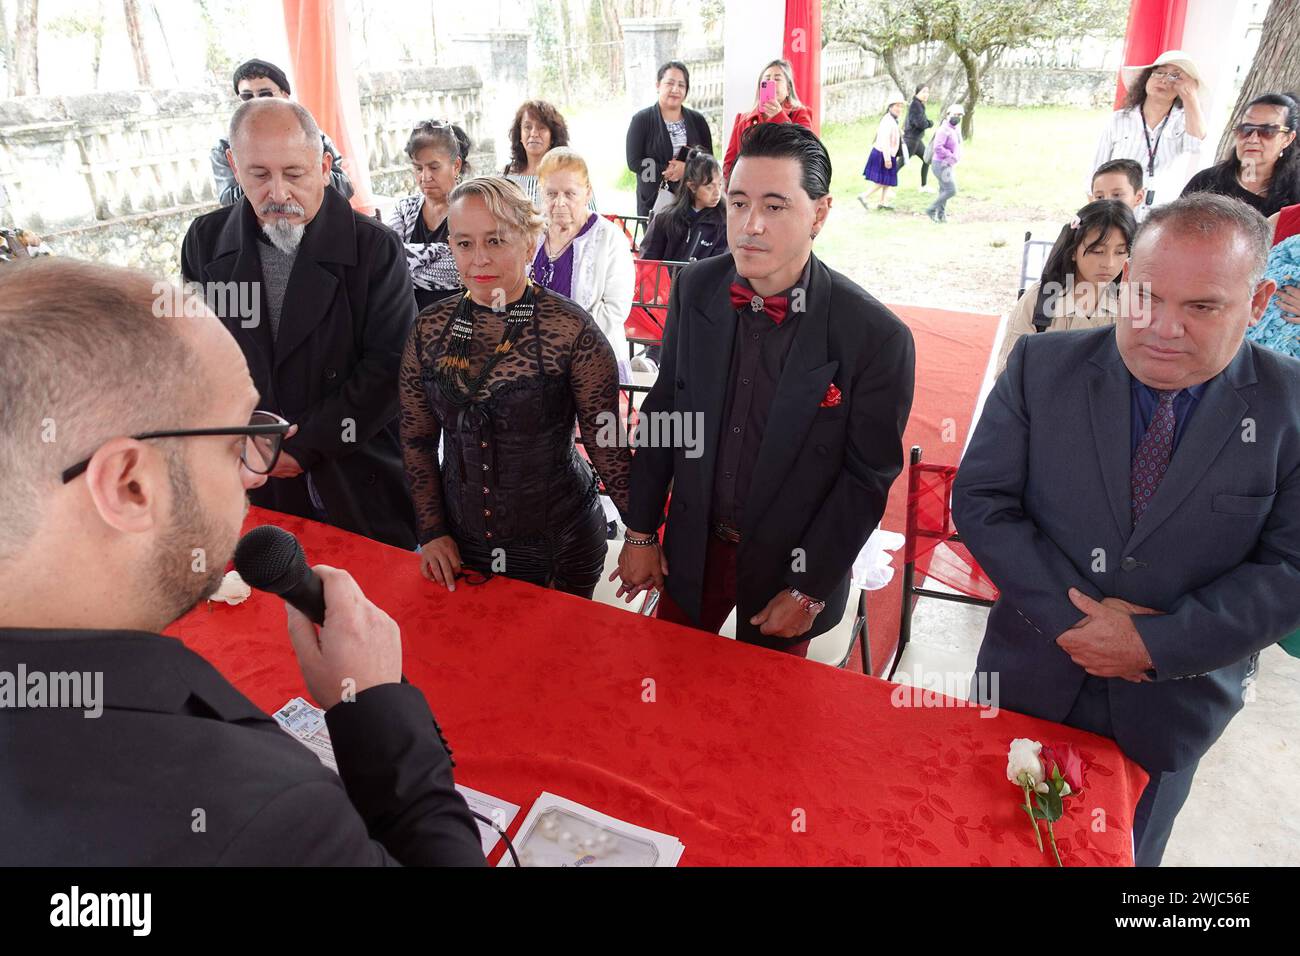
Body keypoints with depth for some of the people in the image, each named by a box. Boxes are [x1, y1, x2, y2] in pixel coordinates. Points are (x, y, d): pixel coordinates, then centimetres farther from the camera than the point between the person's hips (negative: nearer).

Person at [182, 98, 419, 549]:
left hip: (361, 485, -2)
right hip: (255, 484, 3)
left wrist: (305, 444, -14)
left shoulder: (375, 248, -11)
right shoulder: (206, 240, 1)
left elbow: (388, 366, -14)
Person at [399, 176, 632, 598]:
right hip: (460, 541, 4)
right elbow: (417, 439, 4)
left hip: (558, 544, -3)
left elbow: (608, 443, -11)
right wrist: (432, 531, 0)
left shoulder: (570, 328, -15)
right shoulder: (429, 329, -4)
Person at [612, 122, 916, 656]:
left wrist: (809, 591, -10)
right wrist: (640, 532, 3)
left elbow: (867, 477, -13)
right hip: (694, 548, 3)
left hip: (790, 564, -3)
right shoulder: (696, 290, -9)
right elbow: (664, 410, 1)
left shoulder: (876, 336, -21)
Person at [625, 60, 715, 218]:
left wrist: (686, 168, -13)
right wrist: (666, 171, -16)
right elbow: (634, 162, -5)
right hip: (653, 200, -2)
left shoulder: (697, 120, 10)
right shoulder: (641, 120, 2)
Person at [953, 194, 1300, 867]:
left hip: (1173, 706, 0)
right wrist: (1071, 615, -20)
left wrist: (1155, 643, -22)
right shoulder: (1043, 365, -10)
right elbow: (979, 501, -13)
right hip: (1029, 680, 0)